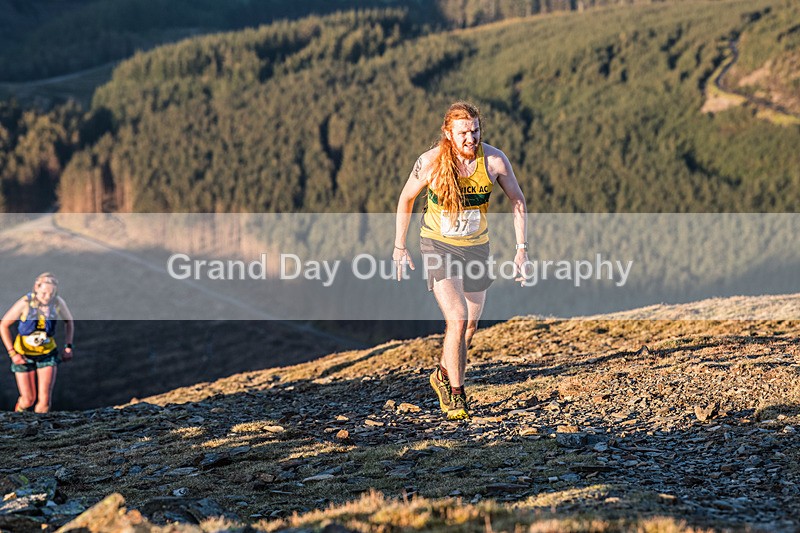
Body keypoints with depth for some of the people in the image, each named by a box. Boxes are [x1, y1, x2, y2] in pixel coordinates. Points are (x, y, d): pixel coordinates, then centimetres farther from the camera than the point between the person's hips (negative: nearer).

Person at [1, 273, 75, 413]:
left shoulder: (58, 303, -14)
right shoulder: (25, 303, -22)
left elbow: (69, 321, 8)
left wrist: (68, 347, 1)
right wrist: (12, 353, -15)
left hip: (48, 353, 2)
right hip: (24, 354, -2)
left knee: (44, 400, -8)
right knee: (28, 400, 5)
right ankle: (18, 411, 39)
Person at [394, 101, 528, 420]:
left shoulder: (494, 160, -16)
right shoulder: (430, 162, -19)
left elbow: (518, 201, -1)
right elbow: (406, 199, -2)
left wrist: (521, 248, -6)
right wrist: (399, 246, 2)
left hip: (476, 247, 3)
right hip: (438, 245, -3)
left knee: (470, 325, 15)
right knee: (457, 320, -18)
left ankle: (444, 376, 42)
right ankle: (455, 394, -4)